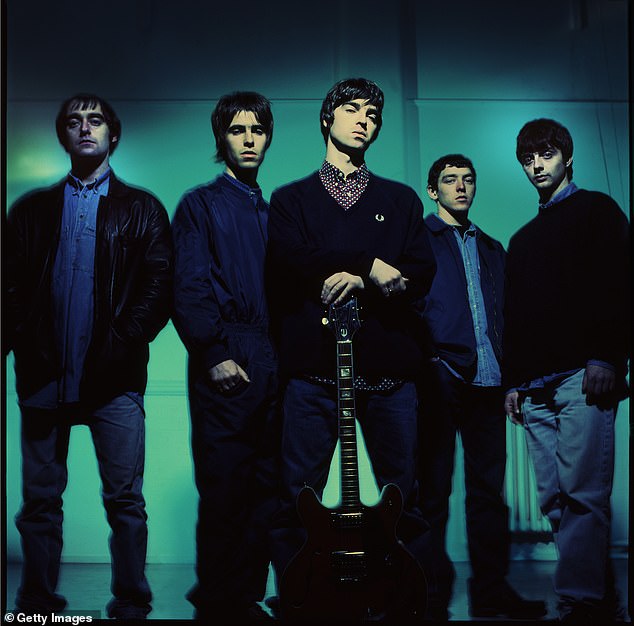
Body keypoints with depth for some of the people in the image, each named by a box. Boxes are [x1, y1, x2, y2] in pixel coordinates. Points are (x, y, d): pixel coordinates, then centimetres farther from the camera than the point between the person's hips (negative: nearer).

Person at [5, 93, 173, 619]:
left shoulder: (141, 209, 9)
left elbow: (159, 289, 0)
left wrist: (120, 348, -10)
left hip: (115, 378, -2)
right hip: (44, 377, 2)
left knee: (126, 501, 0)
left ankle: (131, 606, 11)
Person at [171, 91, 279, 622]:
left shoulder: (275, 211, 21)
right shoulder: (200, 204, 6)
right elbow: (188, 290, -5)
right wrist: (213, 353, -14)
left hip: (274, 361, 5)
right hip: (226, 363, -5)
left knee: (266, 485, 6)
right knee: (224, 487, -3)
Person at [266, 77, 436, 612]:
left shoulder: (402, 199, 18)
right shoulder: (291, 198, 14)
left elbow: (422, 272, 3)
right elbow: (290, 260, -6)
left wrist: (353, 277, -13)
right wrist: (374, 265, -9)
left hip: (389, 365, 2)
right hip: (313, 363, -1)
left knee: (405, 495, 3)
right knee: (297, 496, -1)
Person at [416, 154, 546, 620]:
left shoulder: (492, 249, 24)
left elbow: (502, 315, 19)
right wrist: (427, 356, -13)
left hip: (487, 379, 5)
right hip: (439, 377, -5)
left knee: (489, 489, 6)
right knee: (434, 489, -1)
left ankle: (491, 590, 13)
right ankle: (434, 592, 6)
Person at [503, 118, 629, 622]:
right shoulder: (523, 239, 28)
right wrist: (513, 382, 15)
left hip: (583, 377, -6)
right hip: (535, 388, 6)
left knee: (582, 494, -15)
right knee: (555, 500, 0)